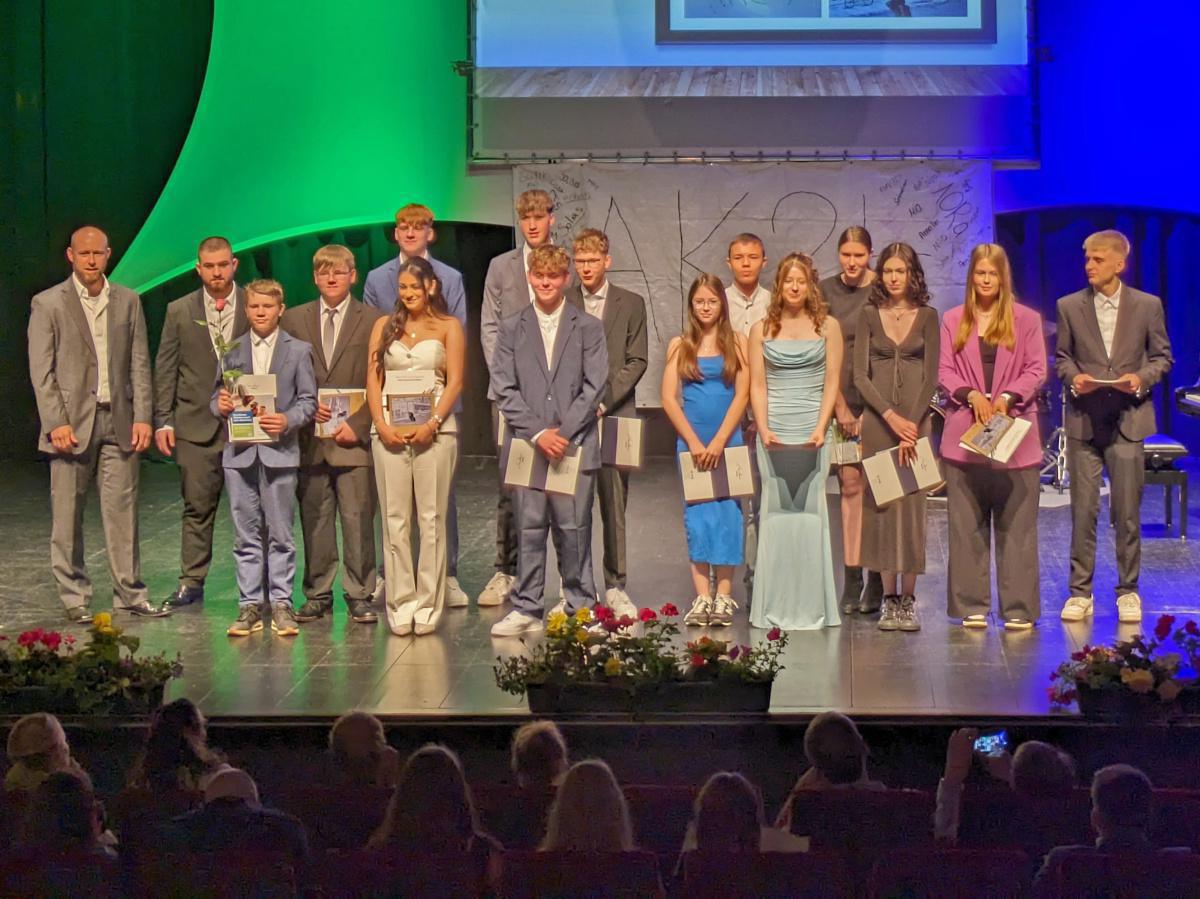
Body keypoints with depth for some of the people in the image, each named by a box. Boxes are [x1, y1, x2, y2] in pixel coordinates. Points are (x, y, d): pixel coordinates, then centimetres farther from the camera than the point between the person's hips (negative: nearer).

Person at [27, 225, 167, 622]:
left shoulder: (128, 301, 10)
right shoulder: (48, 304, 0)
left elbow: (139, 364, 9)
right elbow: (41, 370, -3)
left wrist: (143, 417, 0)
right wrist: (56, 423, -11)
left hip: (119, 421, 2)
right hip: (72, 421, -2)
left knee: (122, 510, 3)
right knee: (67, 515, 2)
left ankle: (130, 593, 9)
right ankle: (74, 598, 9)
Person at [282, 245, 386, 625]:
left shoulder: (373, 321, 4)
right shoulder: (294, 319, 12)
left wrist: (358, 426, -9)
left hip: (354, 438, -2)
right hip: (309, 438, 2)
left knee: (358, 520, -3)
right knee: (313, 520, 5)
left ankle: (360, 597, 4)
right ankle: (317, 595, 13)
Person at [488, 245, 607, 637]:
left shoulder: (588, 328, 7)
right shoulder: (512, 328, 9)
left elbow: (594, 385, 0)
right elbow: (504, 388, 3)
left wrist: (563, 432, -10)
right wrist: (537, 433, -8)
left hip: (575, 444, -1)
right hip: (528, 444, 1)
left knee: (574, 529, 0)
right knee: (529, 527, 1)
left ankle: (580, 606, 9)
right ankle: (526, 609, 7)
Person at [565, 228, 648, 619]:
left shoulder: (631, 304, 7)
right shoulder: (561, 303, 9)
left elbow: (637, 361, 2)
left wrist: (604, 401, -9)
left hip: (614, 414, 0)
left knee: (615, 503, 0)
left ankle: (615, 586, 6)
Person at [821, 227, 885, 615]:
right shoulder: (827, 291, 6)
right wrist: (839, 406, -4)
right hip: (841, 399, 2)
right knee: (850, 484, 0)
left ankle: (876, 582, 1)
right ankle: (852, 581, 2)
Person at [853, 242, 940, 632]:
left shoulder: (927, 317, 5)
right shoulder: (868, 315, 5)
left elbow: (931, 376, 0)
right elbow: (860, 375, 0)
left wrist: (912, 424, -10)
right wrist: (891, 417, -11)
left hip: (915, 419, -1)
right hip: (878, 420, 1)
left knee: (912, 505, -3)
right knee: (881, 505, -1)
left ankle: (908, 600, 0)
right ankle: (889, 598, 3)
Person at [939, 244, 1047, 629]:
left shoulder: (1026, 320, 7)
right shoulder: (953, 320, 11)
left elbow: (1036, 370, 2)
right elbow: (945, 371, 6)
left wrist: (1007, 397, -13)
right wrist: (971, 395, -12)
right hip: (964, 435, 1)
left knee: (1016, 525, -1)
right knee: (967, 526, 2)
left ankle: (1018, 609, 3)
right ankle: (973, 607, 8)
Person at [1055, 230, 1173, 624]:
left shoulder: (1147, 306, 3)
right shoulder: (1069, 306, 5)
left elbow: (1162, 356, 7)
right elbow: (1061, 357, 12)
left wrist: (1142, 378, -11)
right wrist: (1073, 377, -9)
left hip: (1127, 419, -1)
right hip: (1084, 419, 1)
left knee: (1128, 510, 2)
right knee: (1083, 509, 2)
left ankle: (1128, 591, 12)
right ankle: (1080, 592, 10)